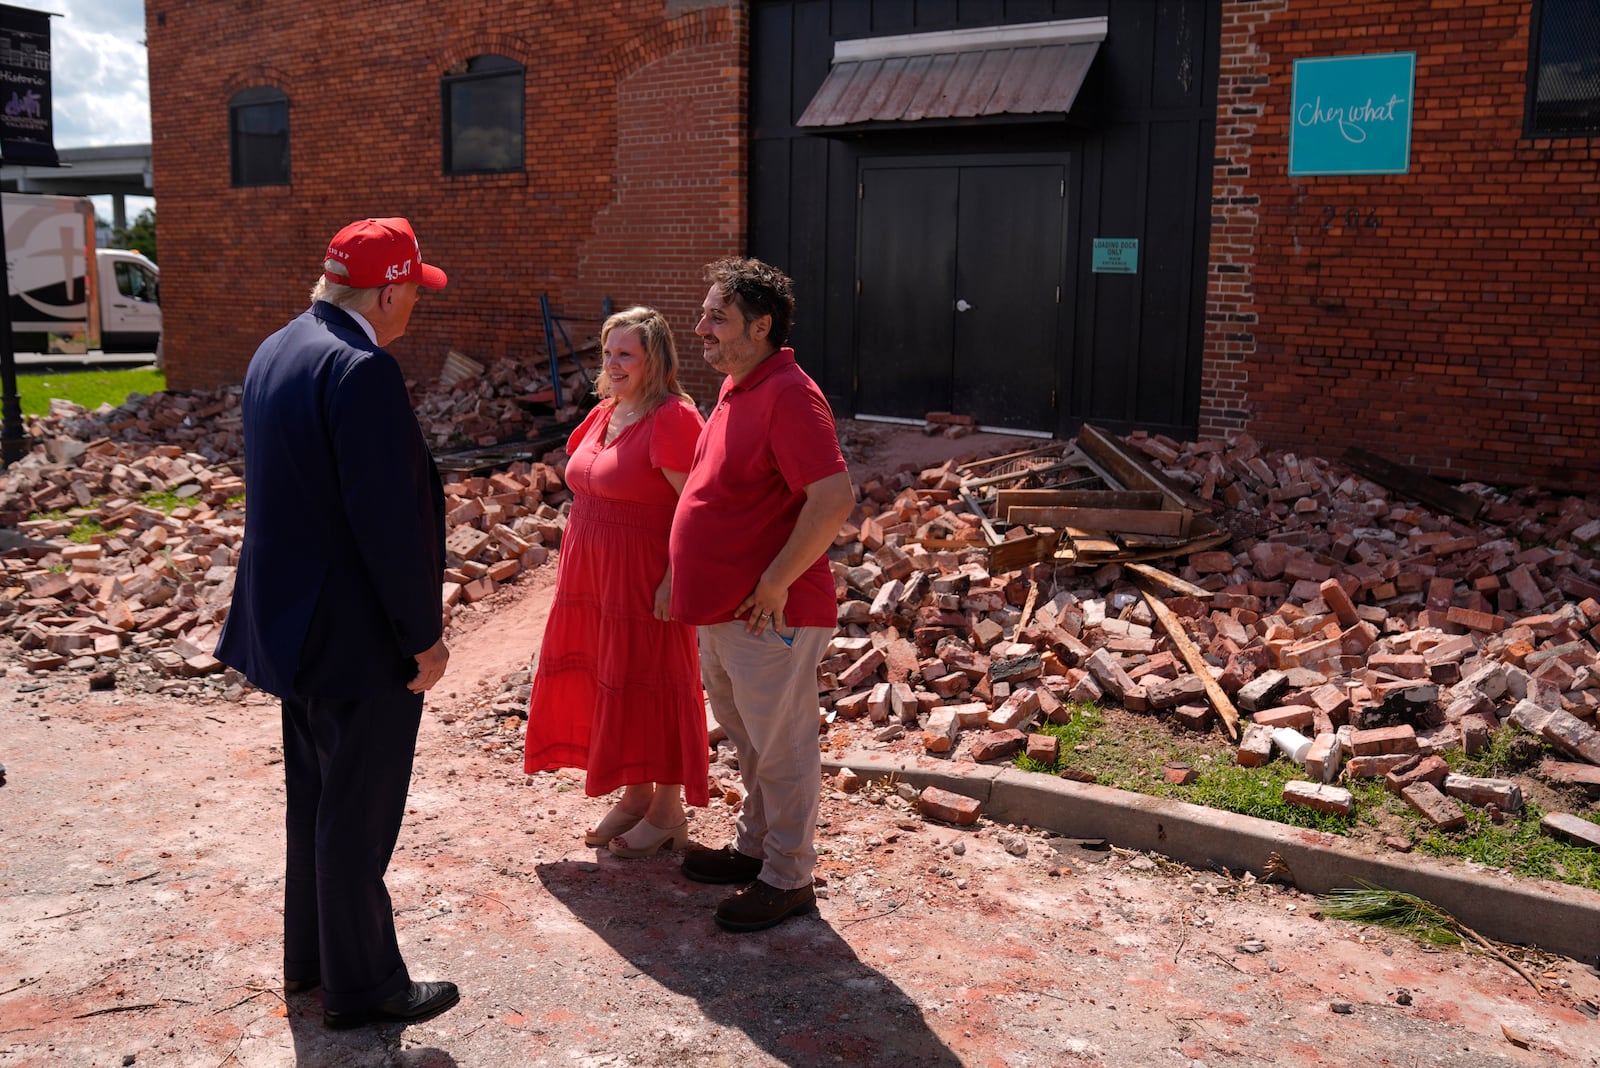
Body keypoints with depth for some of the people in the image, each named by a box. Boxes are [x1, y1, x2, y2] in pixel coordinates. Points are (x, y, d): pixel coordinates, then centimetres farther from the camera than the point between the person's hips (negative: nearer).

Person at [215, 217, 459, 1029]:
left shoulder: (274, 353, 8)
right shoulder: (362, 370, -23)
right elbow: (391, 520, -25)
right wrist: (424, 635, -16)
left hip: (295, 622, 10)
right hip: (359, 637, -10)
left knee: (314, 800, 22)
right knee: (358, 815, 5)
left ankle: (309, 956, 38)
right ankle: (362, 987, 21)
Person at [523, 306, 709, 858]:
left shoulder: (671, 419, -16)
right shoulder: (606, 413, 12)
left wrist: (674, 579, -24)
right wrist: (578, 570, 16)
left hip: (645, 581, -9)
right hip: (593, 574, 9)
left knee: (651, 686, 1)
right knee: (610, 683, 14)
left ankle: (668, 813, 16)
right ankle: (634, 796, 29)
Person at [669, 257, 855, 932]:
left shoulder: (788, 395, -20)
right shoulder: (736, 388, 11)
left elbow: (835, 499, -28)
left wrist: (774, 585, -22)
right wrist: (686, 582, 18)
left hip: (768, 617, -10)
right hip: (721, 611, 10)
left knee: (780, 750, 5)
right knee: (748, 742, 23)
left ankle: (788, 878, 20)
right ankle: (753, 847, 40)